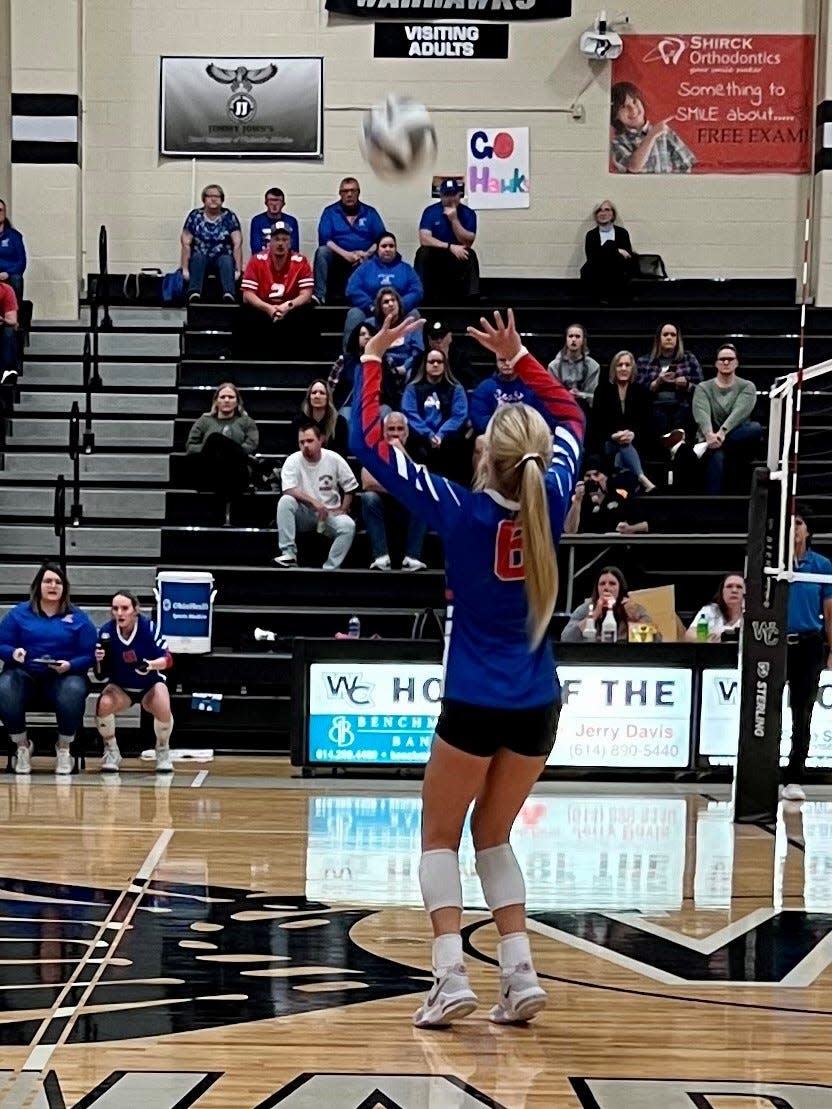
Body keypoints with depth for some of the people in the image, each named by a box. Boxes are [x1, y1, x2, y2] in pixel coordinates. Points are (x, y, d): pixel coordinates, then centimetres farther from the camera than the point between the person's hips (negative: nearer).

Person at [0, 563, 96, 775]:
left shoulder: (78, 618, 8)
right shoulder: (19, 613, 10)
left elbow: (89, 654, 3)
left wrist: (69, 665, -17)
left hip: (64, 676, -1)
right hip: (24, 674, 1)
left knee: (73, 692, -37)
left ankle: (63, 749, -10)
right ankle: (22, 746, -7)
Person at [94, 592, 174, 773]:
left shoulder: (148, 627, -22)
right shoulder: (106, 631, -16)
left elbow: (167, 659, -17)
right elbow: (101, 675, -9)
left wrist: (151, 665, -37)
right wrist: (100, 662, -31)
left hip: (150, 685, -1)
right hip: (120, 687, 1)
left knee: (163, 710, -31)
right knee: (103, 705, -30)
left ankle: (163, 752, 1)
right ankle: (111, 752, -3)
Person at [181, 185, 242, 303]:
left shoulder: (229, 217, 3)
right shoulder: (195, 216, 3)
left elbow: (237, 244, -5)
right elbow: (186, 243, -4)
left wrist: (238, 270, -15)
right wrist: (185, 269, -14)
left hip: (223, 259, 0)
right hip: (200, 260, 0)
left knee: (227, 259, -33)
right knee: (198, 256, -33)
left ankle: (229, 295, -56)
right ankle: (194, 293, -54)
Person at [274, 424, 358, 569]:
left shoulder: (334, 459, -4)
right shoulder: (293, 461, -8)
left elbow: (350, 487, 4)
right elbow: (289, 490, -20)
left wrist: (343, 510, -7)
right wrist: (314, 502, -28)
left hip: (330, 514, 0)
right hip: (303, 514, 0)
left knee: (348, 525, -30)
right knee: (285, 501, -30)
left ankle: (330, 569, -26)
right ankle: (289, 554, -30)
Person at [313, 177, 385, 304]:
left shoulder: (370, 212, 14)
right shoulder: (330, 212, 9)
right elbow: (324, 240, -4)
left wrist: (367, 253, -16)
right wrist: (345, 254, -18)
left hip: (364, 260, 1)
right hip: (338, 258, -1)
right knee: (322, 251, -30)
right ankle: (319, 295, -36)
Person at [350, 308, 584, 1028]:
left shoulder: (461, 511, -13)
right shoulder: (551, 500, -4)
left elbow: (369, 444, -6)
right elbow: (570, 417, 16)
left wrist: (372, 359, 1)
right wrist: (517, 358, 17)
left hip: (475, 704, -4)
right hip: (538, 705, 4)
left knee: (440, 837, 10)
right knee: (494, 835, 18)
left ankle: (451, 978, -4)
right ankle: (520, 976, 8)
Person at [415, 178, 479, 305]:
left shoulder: (468, 213, -5)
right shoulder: (430, 211, -7)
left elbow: (468, 243, -15)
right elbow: (424, 239, -19)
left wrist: (454, 219, -24)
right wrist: (450, 247, -28)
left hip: (458, 258, 1)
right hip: (434, 259, -1)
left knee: (470, 256, -29)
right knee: (423, 254, -30)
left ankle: (470, 298, -22)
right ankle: (422, 295, -23)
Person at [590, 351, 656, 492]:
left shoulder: (641, 392, 7)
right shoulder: (603, 389, 3)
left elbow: (645, 422, 0)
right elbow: (596, 422, -5)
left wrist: (633, 434, -24)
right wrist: (613, 435, -24)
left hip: (634, 442, 2)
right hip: (606, 443, -2)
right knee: (622, 443, -35)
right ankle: (642, 479, -51)